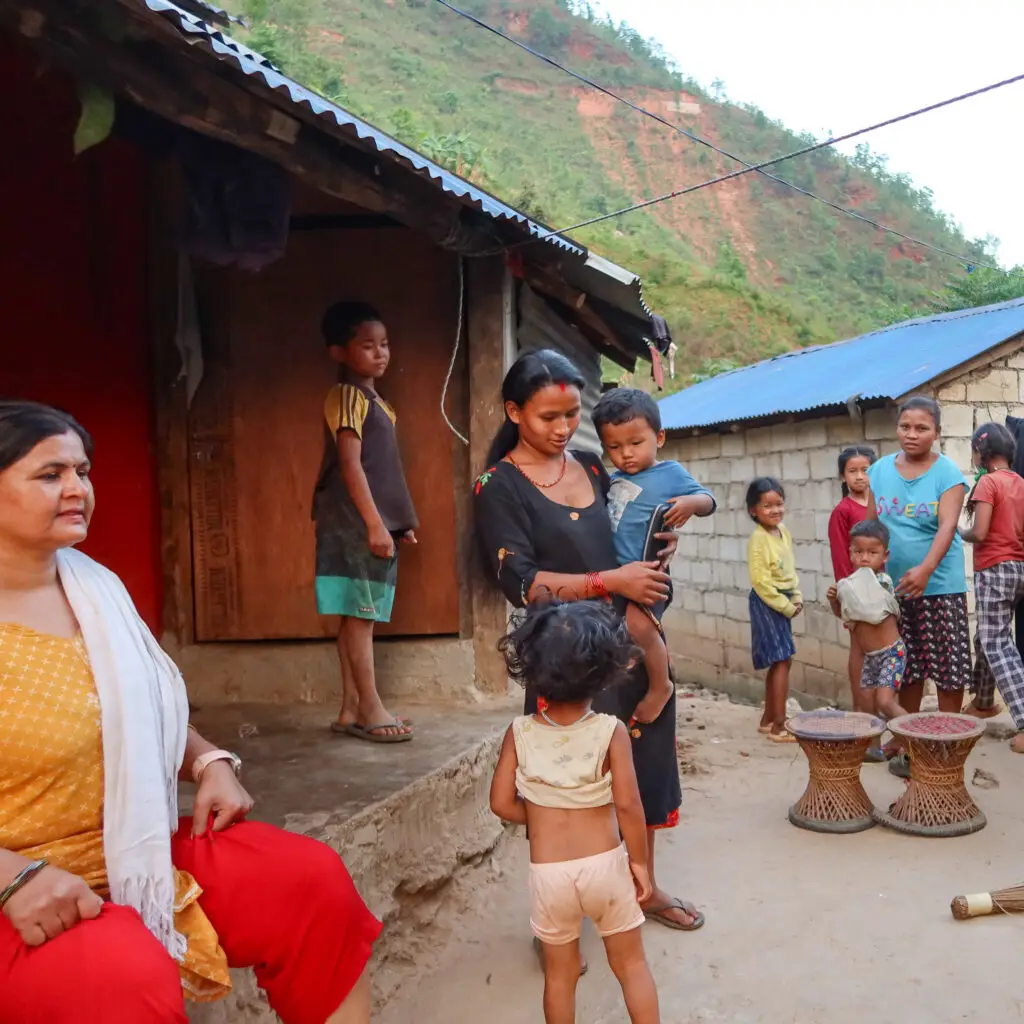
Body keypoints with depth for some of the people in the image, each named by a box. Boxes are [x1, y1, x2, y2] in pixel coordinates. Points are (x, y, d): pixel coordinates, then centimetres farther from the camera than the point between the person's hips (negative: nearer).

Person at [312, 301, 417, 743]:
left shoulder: (373, 398, 17)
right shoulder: (347, 396, -10)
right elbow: (350, 465, -17)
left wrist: (396, 521, 18)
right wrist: (374, 524, -21)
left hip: (375, 521, 9)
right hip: (356, 523, -9)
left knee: (358, 616, 10)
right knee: (361, 614, -3)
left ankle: (351, 709, 17)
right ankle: (370, 708, 5)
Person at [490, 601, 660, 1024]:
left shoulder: (519, 733, -9)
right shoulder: (611, 731, -14)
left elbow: (502, 804, -6)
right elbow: (628, 805, -16)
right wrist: (640, 862, -3)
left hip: (548, 873, 1)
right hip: (605, 865, -1)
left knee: (560, 973, 19)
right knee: (631, 963, 19)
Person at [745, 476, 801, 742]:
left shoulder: (783, 531, 7)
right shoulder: (758, 540, -18)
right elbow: (761, 582, -20)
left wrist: (797, 598, 5)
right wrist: (787, 607, -14)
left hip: (783, 601, 8)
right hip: (767, 603, -8)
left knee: (777, 662, 14)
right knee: (783, 660, -9)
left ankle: (767, 720, 25)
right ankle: (779, 726, -4)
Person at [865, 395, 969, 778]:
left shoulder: (947, 473, -6)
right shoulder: (879, 470, 4)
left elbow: (947, 527, -18)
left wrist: (924, 571, -33)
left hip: (940, 586, -3)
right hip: (892, 587, 3)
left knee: (947, 668, 2)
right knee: (905, 669, 12)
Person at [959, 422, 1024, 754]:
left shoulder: (988, 482, -12)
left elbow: (979, 533, -17)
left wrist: (960, 533, 1)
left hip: (994, 570, -8)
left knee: (997, 644, -9)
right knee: (987, 638, 21)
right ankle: (984, 702, 35)